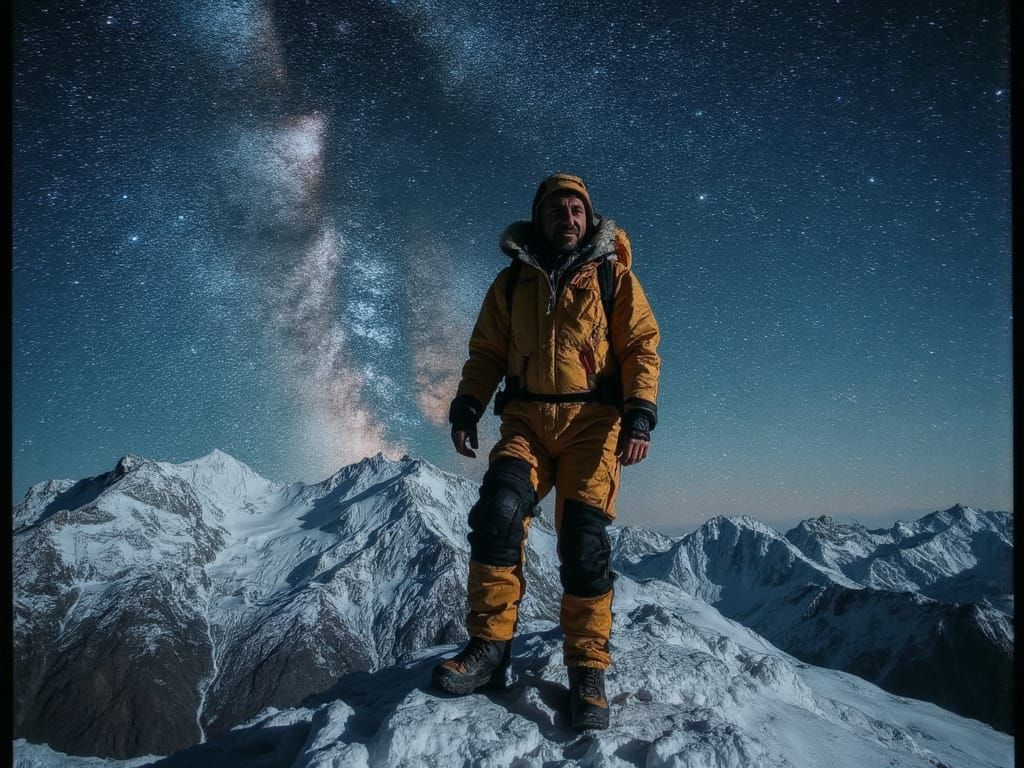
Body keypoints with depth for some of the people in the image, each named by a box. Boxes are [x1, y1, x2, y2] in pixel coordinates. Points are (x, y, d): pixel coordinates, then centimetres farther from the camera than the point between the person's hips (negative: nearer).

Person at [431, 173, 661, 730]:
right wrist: (466, 406, 0)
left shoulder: (613, 276, 10)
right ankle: (489, 643, -12)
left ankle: (587, 670, 1)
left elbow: (641, 347, 2)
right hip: (525, 418, 2)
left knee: (584, 542, -11)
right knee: (497, 511, -22)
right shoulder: (512, 282, 16)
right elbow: (486, 352, 16)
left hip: (591, 421, -1)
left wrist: (639, 417, -12)